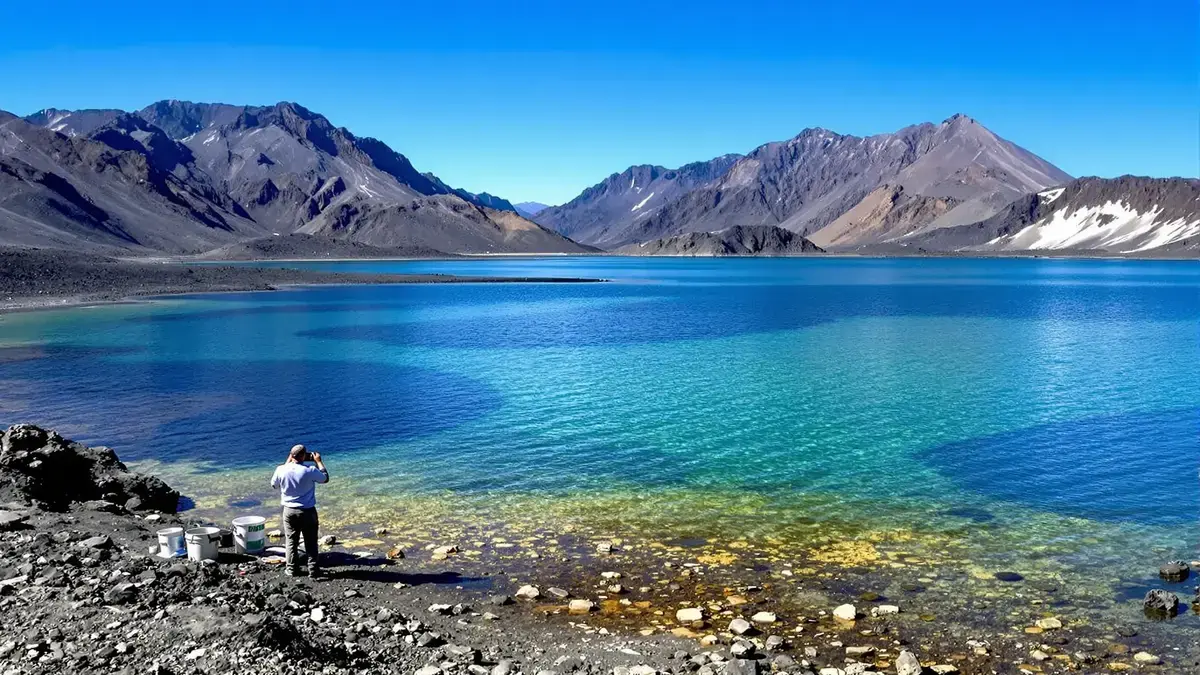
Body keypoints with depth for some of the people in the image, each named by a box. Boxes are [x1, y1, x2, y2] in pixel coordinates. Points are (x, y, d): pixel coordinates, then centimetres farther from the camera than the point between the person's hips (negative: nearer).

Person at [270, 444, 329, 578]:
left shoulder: (281, 470, -11)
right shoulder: (310, 470, -18)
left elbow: (274, 484, 11)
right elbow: (325, 478, -1)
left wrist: (288, 461, 12)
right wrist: (318, 461, 9)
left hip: (289, 510, 2)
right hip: (308, 511, -2)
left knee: (291, 541, 15)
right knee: (311, 542, 7)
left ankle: (292, 569, 21)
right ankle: (313, 570, 10)